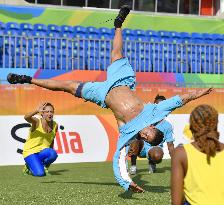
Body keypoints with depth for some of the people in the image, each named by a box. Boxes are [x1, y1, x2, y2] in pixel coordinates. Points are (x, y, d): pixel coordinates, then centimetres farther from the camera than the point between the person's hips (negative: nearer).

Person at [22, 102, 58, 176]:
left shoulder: (55, 125, 0)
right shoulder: (37, 122, -15)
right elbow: (26, 117, -37)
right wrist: (37, 111, -54)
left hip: (43, 151, 4)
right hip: (30, 151, -4)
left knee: (53, 154, -32)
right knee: (39, 173, -25)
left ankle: (42, 166, 0)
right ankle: (29, 166, 10)